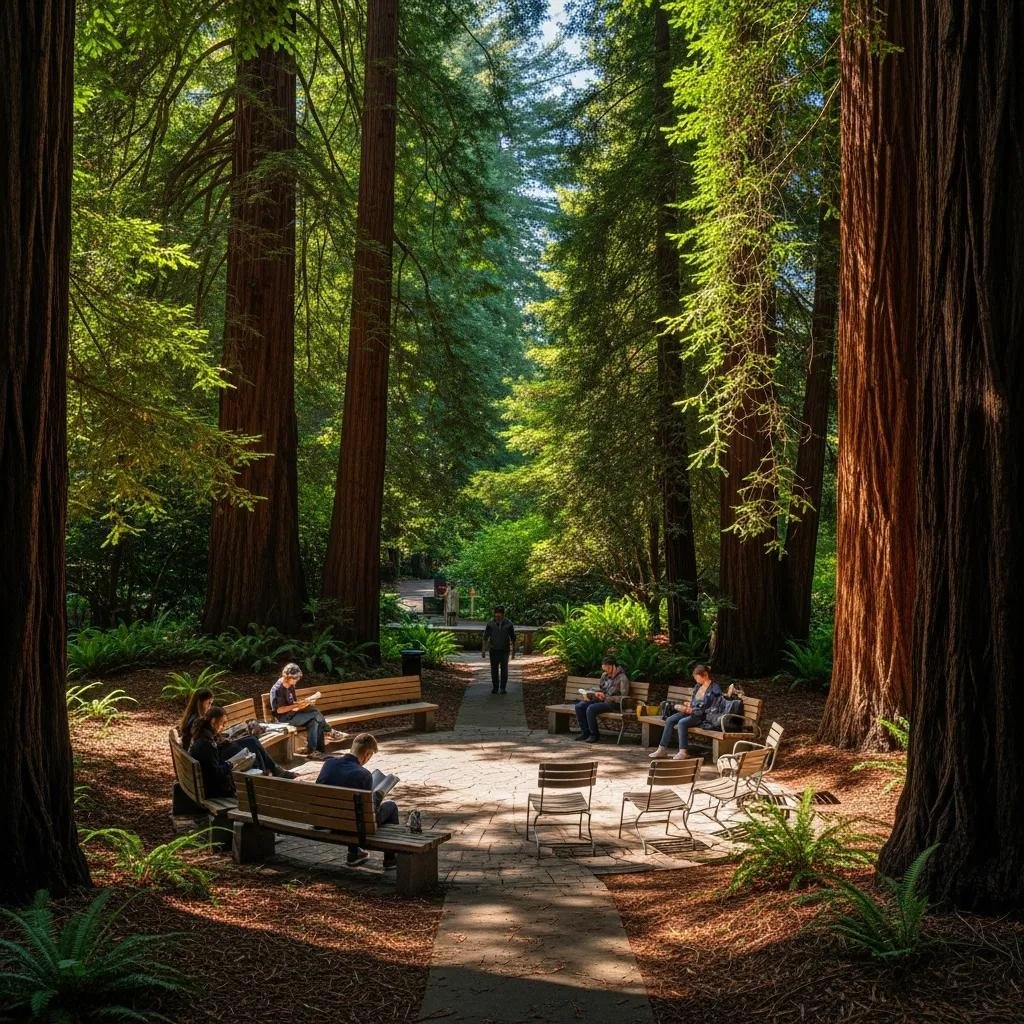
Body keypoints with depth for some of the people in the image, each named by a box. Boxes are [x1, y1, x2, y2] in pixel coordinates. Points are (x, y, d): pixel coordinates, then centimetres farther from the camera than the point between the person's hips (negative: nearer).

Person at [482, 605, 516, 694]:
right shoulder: (490, 624, -5)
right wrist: (483, 650, -3)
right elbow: (485, 638, 1)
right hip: (493, 650, 1)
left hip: (504, 650, -1)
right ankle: (495, 687, 17)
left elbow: (513, 638, 3)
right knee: (494, 670, 5)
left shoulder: (508, 624, -6)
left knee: (504, 669, -2)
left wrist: (513, 651, 6)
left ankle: (503, 688, 8)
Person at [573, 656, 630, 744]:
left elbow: (623, 697, -16)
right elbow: (599, 688, 22)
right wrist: (596, 693, -2)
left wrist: (606, 697, -20)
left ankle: (595, 735, -16)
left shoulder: (622, 678, -12)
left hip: (613, 703, -8)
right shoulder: (604, 675, 10)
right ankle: (585, 732, -2)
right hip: (601, 700, 8)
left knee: (590, 709, -30)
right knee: (579, 707, -10)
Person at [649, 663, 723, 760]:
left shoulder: (715, 689, -9)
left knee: (682, 722, -32)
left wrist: (691, 710, -19)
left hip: (703, 716, -8)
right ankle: (662, 749, -12)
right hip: (691, 712, 8)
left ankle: (682, 752, -29)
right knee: (669, 720, -12)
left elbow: (713, 710, -15)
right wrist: (688, 705, 1)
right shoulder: (698, 686, 15)